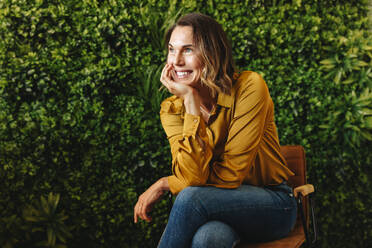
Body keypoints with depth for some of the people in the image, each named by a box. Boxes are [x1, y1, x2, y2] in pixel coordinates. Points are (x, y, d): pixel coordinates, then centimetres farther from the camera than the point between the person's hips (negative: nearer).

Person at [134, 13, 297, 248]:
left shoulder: (249, 87, -17)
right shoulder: (172, 109, -5)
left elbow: (230, 174, -19)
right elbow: (192, 176, -22)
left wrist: (163, 185, -12)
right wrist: (191, 100, -23)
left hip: (273, 204, -2)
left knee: (191, 197, -29)